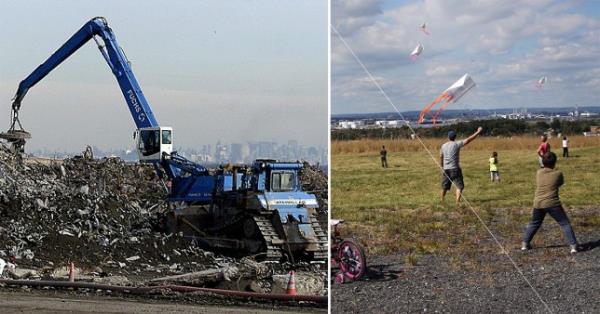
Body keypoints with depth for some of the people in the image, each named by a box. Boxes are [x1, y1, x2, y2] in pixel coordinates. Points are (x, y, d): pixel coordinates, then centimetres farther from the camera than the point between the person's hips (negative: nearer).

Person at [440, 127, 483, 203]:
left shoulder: (443, 146, 7)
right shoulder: (457, 144, -8)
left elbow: (441, 157, 15)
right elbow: (468, 140, -10)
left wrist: (442, 166, 29)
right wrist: (478, 132, -5)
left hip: (446, 169, 5)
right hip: (454, 168, -5)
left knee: (445, 186, 18)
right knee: (459, 186, 0)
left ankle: (442, 200, 28)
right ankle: (458, 201, -11)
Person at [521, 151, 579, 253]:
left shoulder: (538, 173, 5)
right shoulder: (558, 173, -4)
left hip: (538, 204, 4)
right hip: (552, 203, -4)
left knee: (534, 224, 23)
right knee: (565, 224, 5)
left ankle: (525, 244, 23)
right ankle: (573, 245, -1)